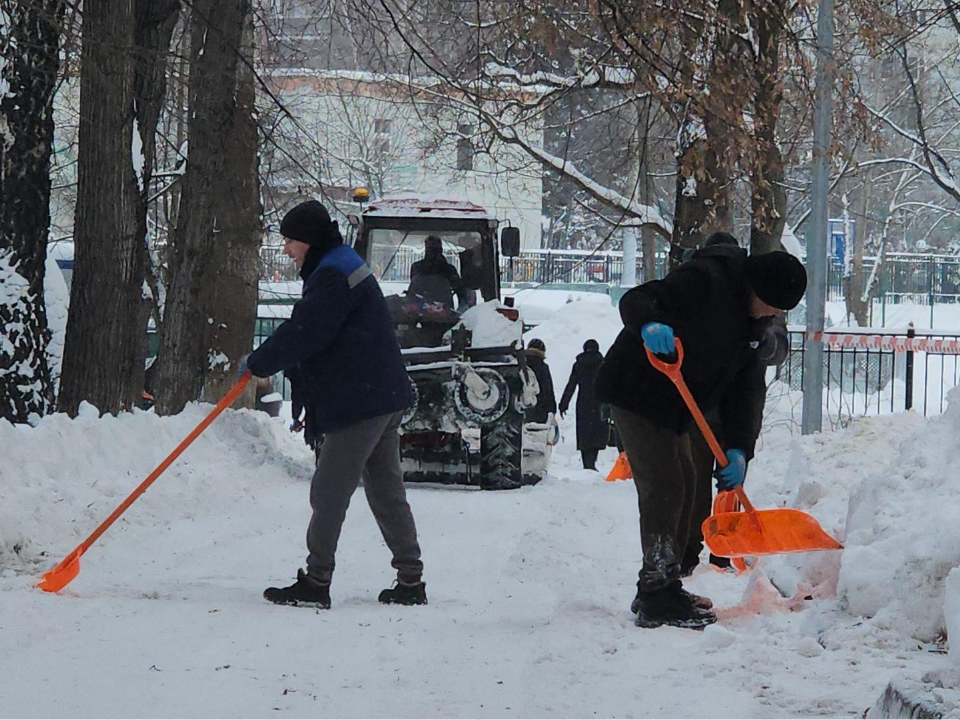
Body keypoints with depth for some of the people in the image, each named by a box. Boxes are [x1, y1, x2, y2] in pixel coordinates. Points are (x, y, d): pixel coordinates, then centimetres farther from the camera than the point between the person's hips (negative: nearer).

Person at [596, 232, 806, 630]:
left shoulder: (752, 322, 5)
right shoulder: (705, 280, -22)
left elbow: (744, 387, 1)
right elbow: (635, 301, -27)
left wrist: (739, 449, -11)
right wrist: (649, 325, -51)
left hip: (672, 404, 10)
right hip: (638, 390, -10)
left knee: (684, 486, 17)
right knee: (663, 488, -14)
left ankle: (660, 587, 29)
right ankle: (658, 600, -14)